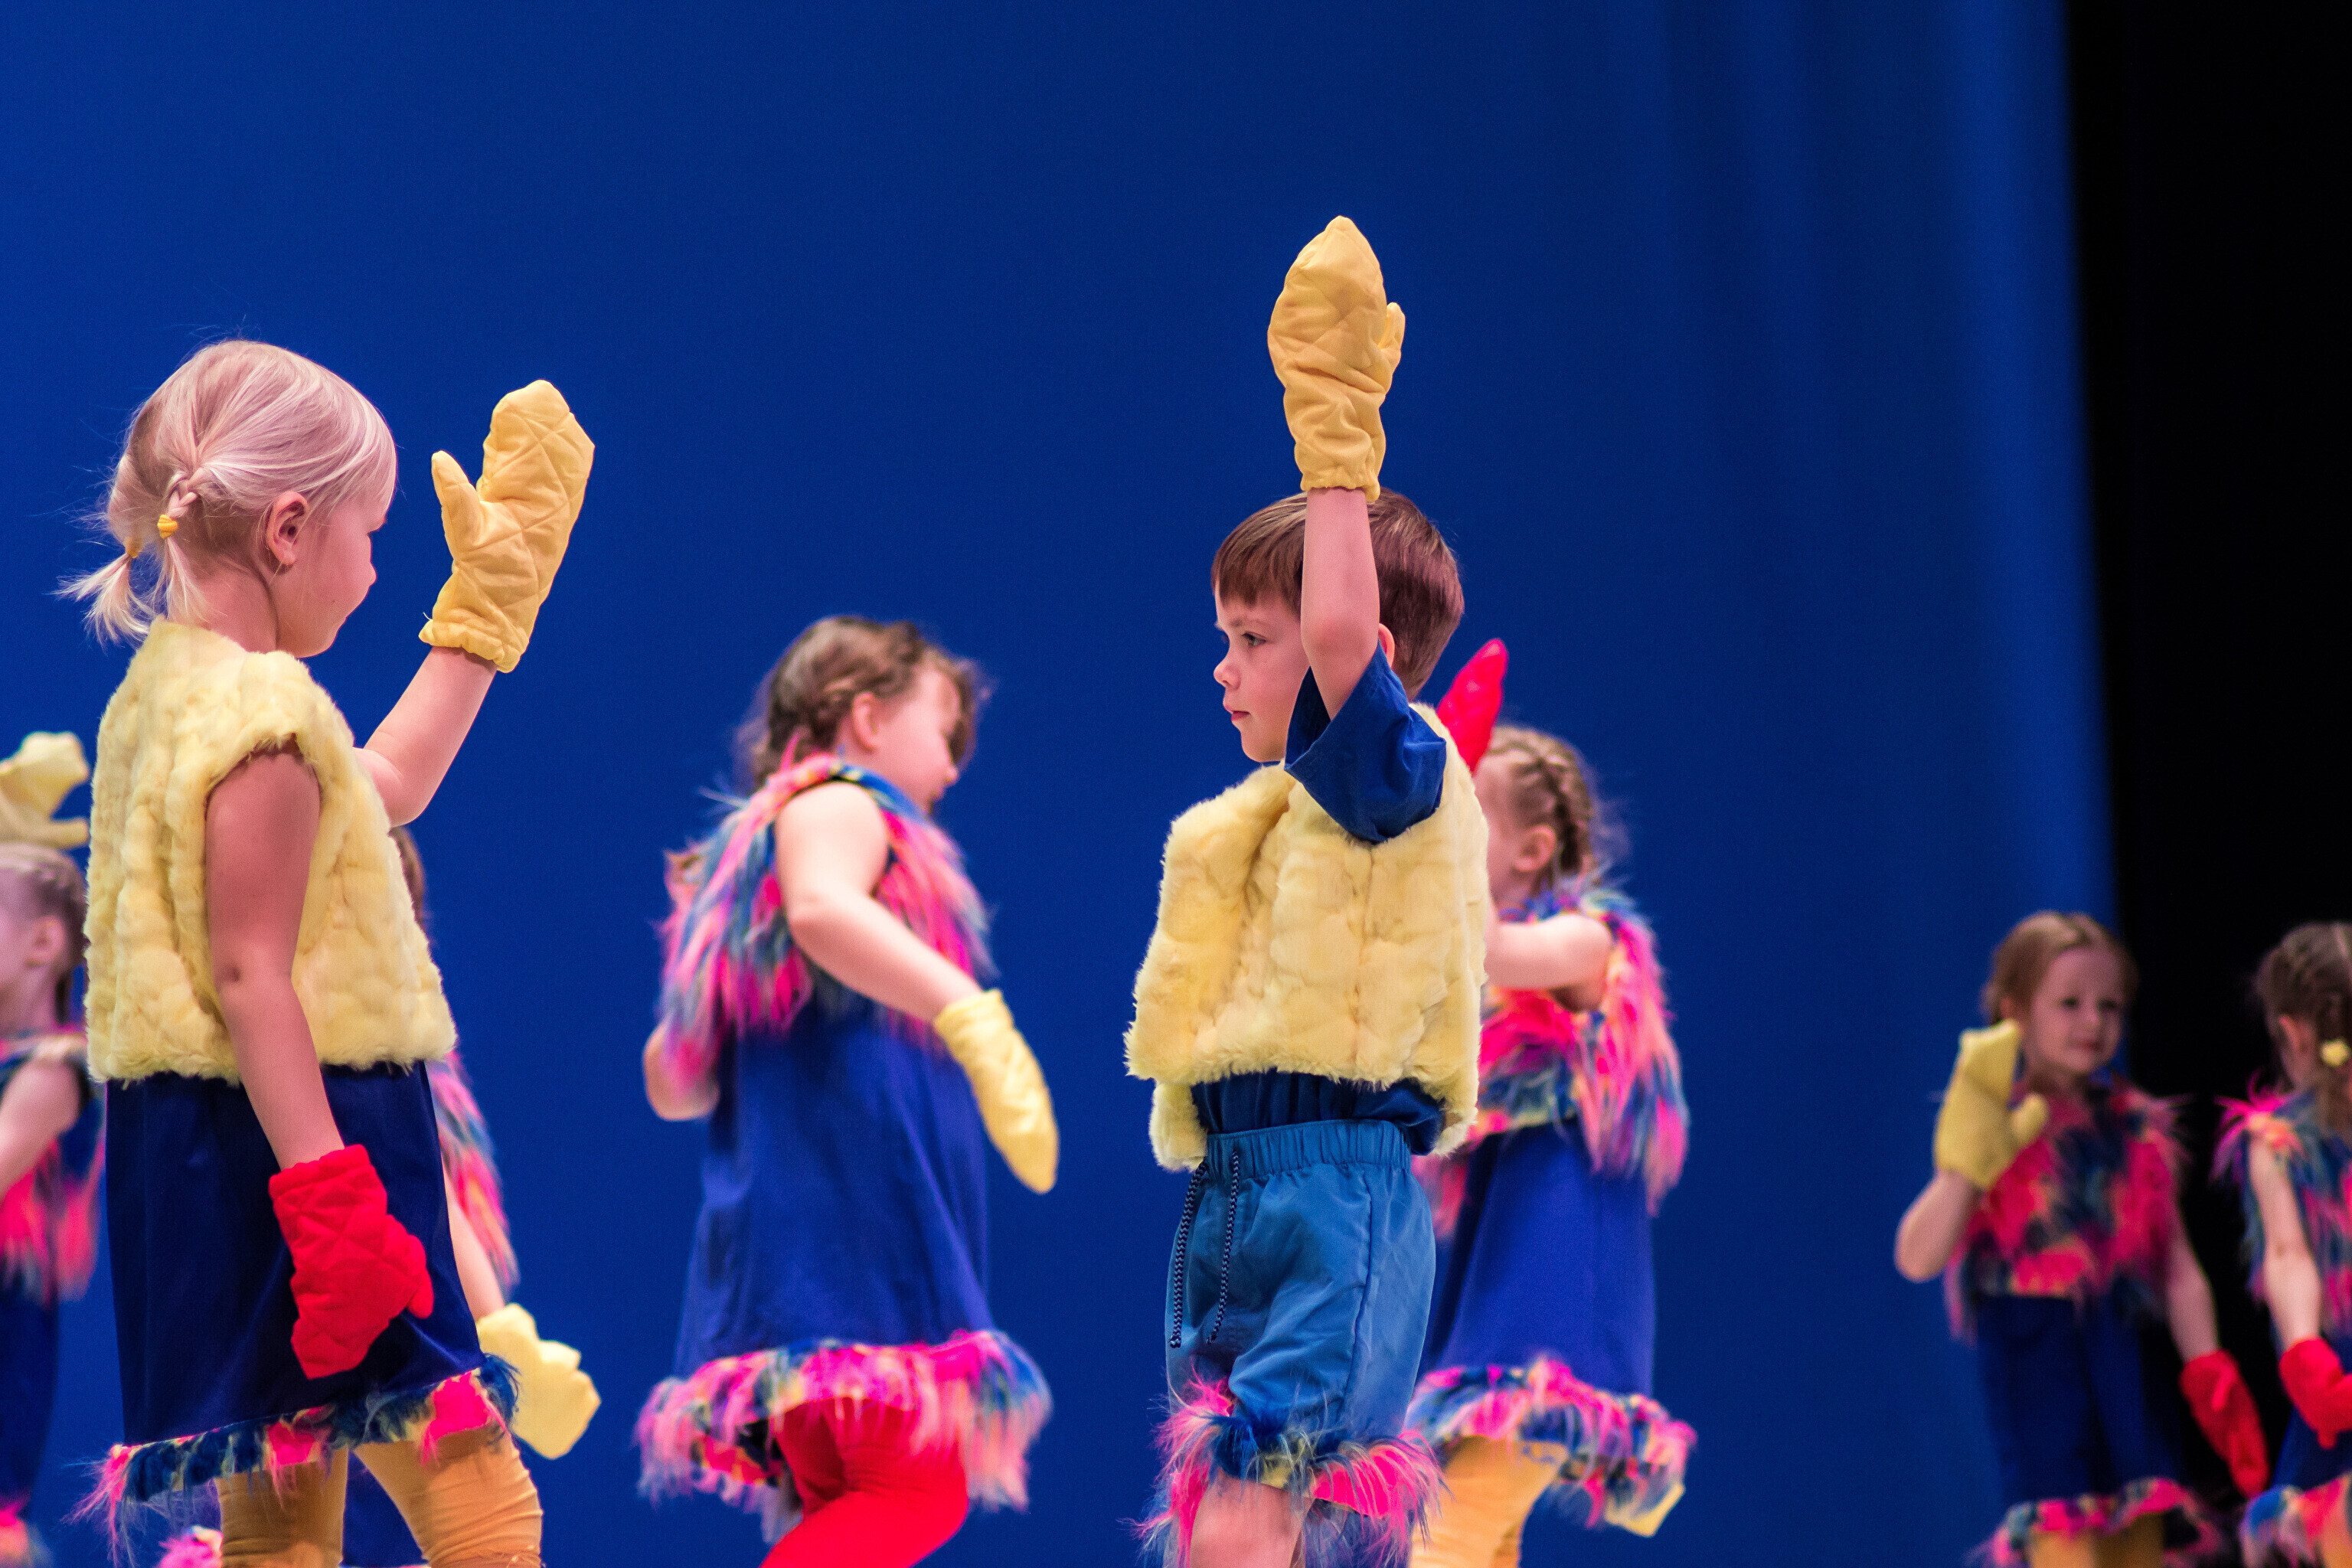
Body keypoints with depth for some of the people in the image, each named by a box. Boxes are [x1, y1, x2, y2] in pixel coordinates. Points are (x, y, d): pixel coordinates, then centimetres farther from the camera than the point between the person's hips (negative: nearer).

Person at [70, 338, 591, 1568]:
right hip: (290, 1134, -11)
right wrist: (326, 1194, -25)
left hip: (201, 1157, 11)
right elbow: (249, 972, -21)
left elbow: (382, 787, 29)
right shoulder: (265, 717, -16)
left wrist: (490, 604, 35)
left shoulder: (163, 690, 14)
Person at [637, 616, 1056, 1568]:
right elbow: (823, 910, -27)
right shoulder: (836, 803, 0)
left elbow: (672, 1083, 25)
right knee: (916, 1489, -17)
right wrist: (971, 1014, -35)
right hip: (850, 1207, -10)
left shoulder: (756, 843, 28)